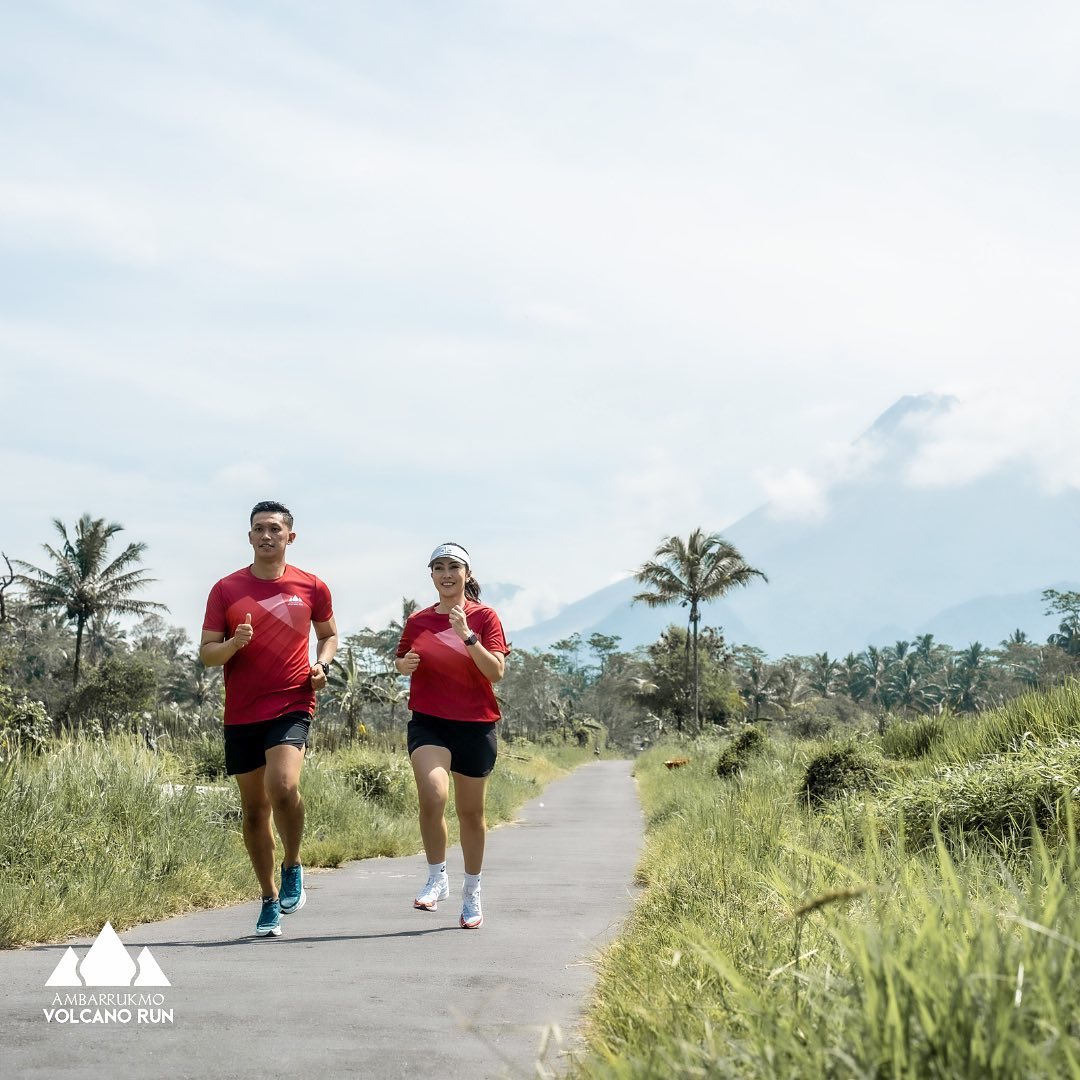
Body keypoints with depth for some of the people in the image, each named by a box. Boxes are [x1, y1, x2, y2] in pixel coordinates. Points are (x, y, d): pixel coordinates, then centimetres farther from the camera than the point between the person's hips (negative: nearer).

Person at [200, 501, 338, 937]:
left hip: (292, 705, -2)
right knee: (254, 809, 7)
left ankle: (292, 868, 1)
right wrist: (233, 644, -16)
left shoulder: (312, 587, 4)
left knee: (283, 786, -25)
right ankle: (270, 901, 22)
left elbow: (329, 633, 20)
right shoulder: (226, 589, 4)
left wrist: (321, 664, -1)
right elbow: (206, 653, 5)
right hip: (241, 715, 2)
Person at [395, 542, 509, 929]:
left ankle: (472, 893, 28)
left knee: (471, 813, 10)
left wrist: (467, 636, -22)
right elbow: (402, 661, 20)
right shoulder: (418, 620, 6)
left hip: (475, 726, 0)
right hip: (428, 723, 0)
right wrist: (404, 664, -3)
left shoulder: (484, 617, -1)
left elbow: (497, 671, -11)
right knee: (433, 795, -25)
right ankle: (437, 878, -6)